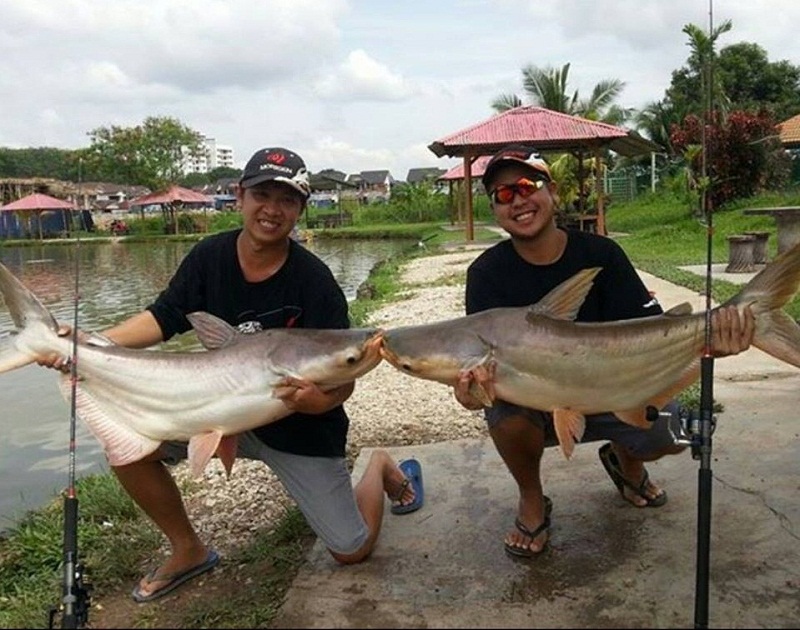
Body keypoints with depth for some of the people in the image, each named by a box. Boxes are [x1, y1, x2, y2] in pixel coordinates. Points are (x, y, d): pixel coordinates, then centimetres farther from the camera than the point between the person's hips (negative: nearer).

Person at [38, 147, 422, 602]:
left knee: (352, 552, 0)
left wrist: (321, 400, -43)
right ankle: (189, 551, 8)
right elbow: (164, 319, -6)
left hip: (301, 427, -3)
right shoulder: (210, 257, -9)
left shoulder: (314, 281, -21)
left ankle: (380, 467, 33)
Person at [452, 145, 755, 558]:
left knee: (669, 428, -24)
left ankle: (625, 460, 17)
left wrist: (707, 342, -39)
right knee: (506, 413, -35)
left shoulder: (600, 254, -11)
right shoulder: (487, 273, -14)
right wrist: (476, 381, -48)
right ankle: (532, 501, -1)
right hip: (531, 404, -1)